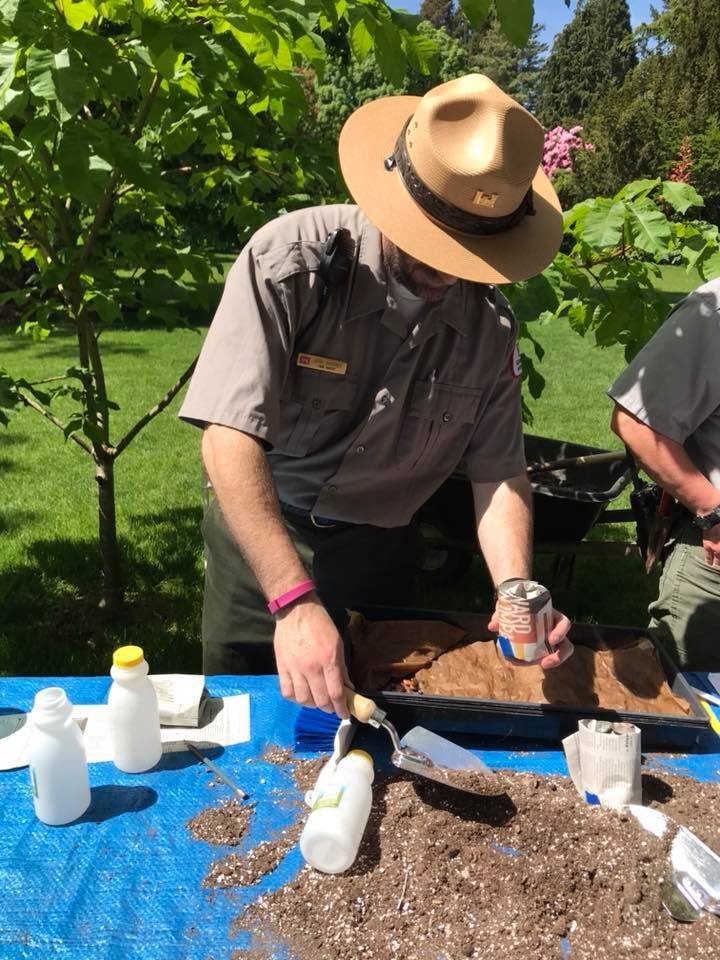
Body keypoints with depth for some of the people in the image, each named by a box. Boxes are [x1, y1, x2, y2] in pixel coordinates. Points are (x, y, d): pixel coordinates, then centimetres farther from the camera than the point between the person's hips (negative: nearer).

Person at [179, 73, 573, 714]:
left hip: (380, 553, 3)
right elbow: (229, 437, -31)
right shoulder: (291, 260, -24)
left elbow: (498, 471, -7)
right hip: (258, 535, -2)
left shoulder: (491, 322, -10)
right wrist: (295, 601, -38)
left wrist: (517, 595, -24)